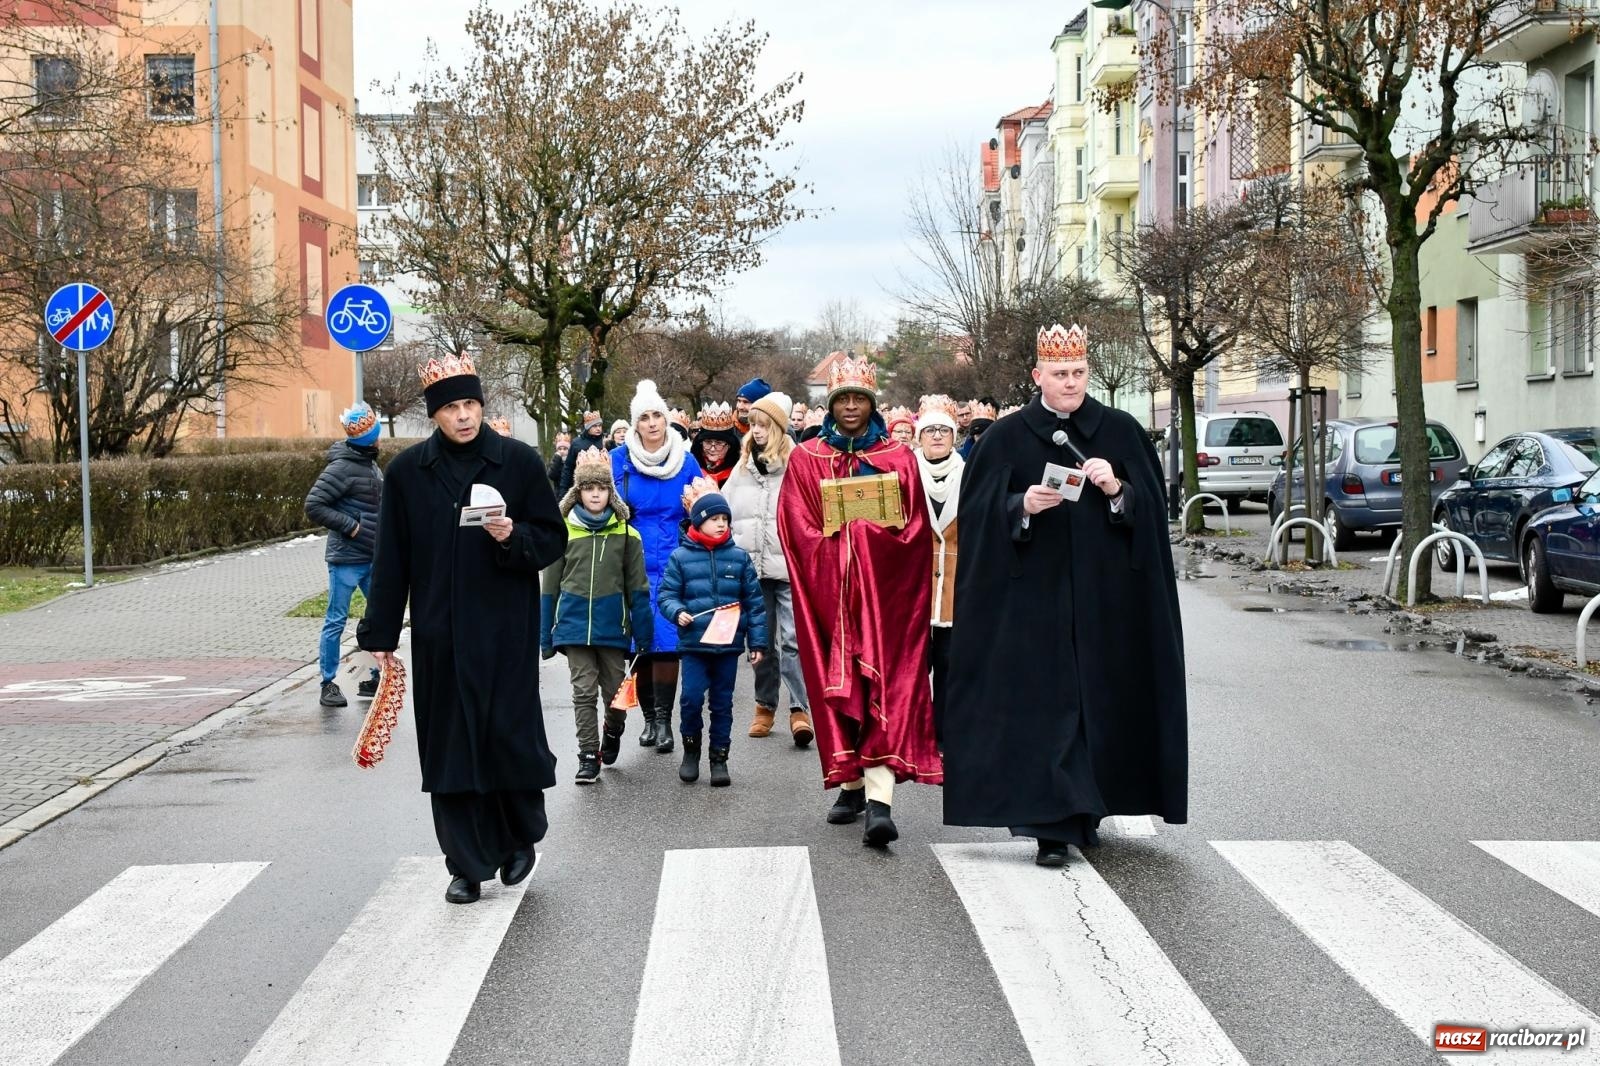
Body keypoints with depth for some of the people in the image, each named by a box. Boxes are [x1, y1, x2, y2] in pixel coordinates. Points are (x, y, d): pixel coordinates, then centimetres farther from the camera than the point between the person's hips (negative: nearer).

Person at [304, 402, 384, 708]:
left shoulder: (371, 465, 12)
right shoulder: (342, 467, -14)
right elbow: (313, 505, -18)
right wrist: (349, 526, -17)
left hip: (372, 557, 9)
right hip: (346, 558, -9)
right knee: (336, 621, -1)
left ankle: (376, 678, 20)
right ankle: (328, 685, 6)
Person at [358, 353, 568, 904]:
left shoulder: (519, 461, -2)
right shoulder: (408, 470, 2)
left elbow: (554, 538, 2)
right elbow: (392, 558, 5)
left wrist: (514, 537, -18)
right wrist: (380, 633, 4)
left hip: (505, 631, -1)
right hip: (439, 633, 2)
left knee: (509, 734, 1)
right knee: (451, 744, 4)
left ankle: (520, 837, 28)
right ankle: (468, 864, 15)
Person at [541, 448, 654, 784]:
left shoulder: (625, 534, 0)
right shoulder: (563, 532, 1)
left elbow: (637, 588, 3)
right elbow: (550, 587, 6)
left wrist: (644, 634, 0)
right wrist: (546, 636, 6)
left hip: (612, 626, 0)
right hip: (574, 625, 0)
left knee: (614, 690, 10)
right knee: (584, 691, 0)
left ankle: (613, 732, 39)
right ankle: (588, 756, 7)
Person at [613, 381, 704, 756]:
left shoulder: (685, 461, 5)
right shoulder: (620, 460, 2)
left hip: (674, 565, 0)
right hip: (635, 566, 0)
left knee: (667, 640, -7)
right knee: (639, 641, 3)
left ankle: (664, 720, 0)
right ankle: (649, 716, 17)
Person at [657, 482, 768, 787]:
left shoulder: (739, 557, 4)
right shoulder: (680, 557, 0)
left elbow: (754, 601, 6)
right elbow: (666, 595, 3)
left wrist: (757, 641, 3)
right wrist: (677, 612, -18)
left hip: (729, 644, 2)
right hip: (693, 643, -1)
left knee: (723, 702, 8)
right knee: (692, 698, -7)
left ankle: (719, 757, 19)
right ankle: (691, 749, 16)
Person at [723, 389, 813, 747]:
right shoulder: (743, 468, 14)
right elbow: (725, 512, 18)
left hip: (790, 569, -5)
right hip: (751, 568, 5)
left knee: (792, 639, -9)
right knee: (762, 640, 12)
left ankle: (800, 709, -5)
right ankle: (765, 705, 22)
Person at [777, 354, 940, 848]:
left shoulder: (898, 458, 6)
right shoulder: (806, 460, 7)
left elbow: (913, 529, -2)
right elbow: (800, 531, -3)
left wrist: (849, 535, -14)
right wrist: (859, 537, -14)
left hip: (885, 590, -1)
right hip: (828, 589, 1)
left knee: (884, 686, -10)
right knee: (837, 684, 4)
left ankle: (879, 798, -19)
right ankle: (853, 784, 18)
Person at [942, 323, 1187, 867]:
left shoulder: (1122, 431, 6)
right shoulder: (1007, 436, 3)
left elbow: (1152, 507, 4)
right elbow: (980, 513, 0)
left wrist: (1117, 489, -14)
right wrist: (1021, 506, -18)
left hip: (1106, 595, 2)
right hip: (1034, 596, -2)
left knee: (1100, 695, 7)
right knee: (1044, 701, -6)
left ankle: (1086, 807, 25)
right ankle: (1051, 826, -5)